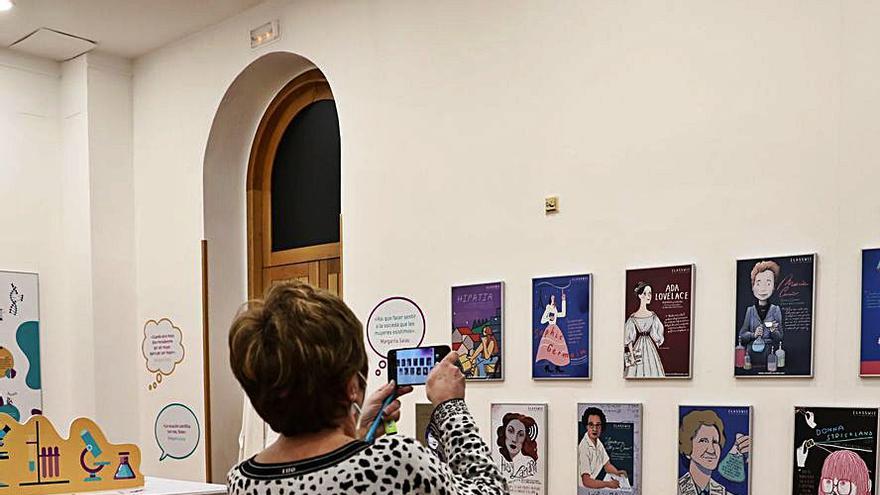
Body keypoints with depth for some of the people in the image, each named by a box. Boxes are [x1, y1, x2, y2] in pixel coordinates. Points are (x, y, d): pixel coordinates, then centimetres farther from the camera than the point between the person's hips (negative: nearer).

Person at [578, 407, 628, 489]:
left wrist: (617, 472, -4)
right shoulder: (584, 447, -24)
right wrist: (608, 484, -20)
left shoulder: (598, 442, 3)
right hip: (584, 488, -8)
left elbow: (607, 465, 15)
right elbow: (586, 481, -26)